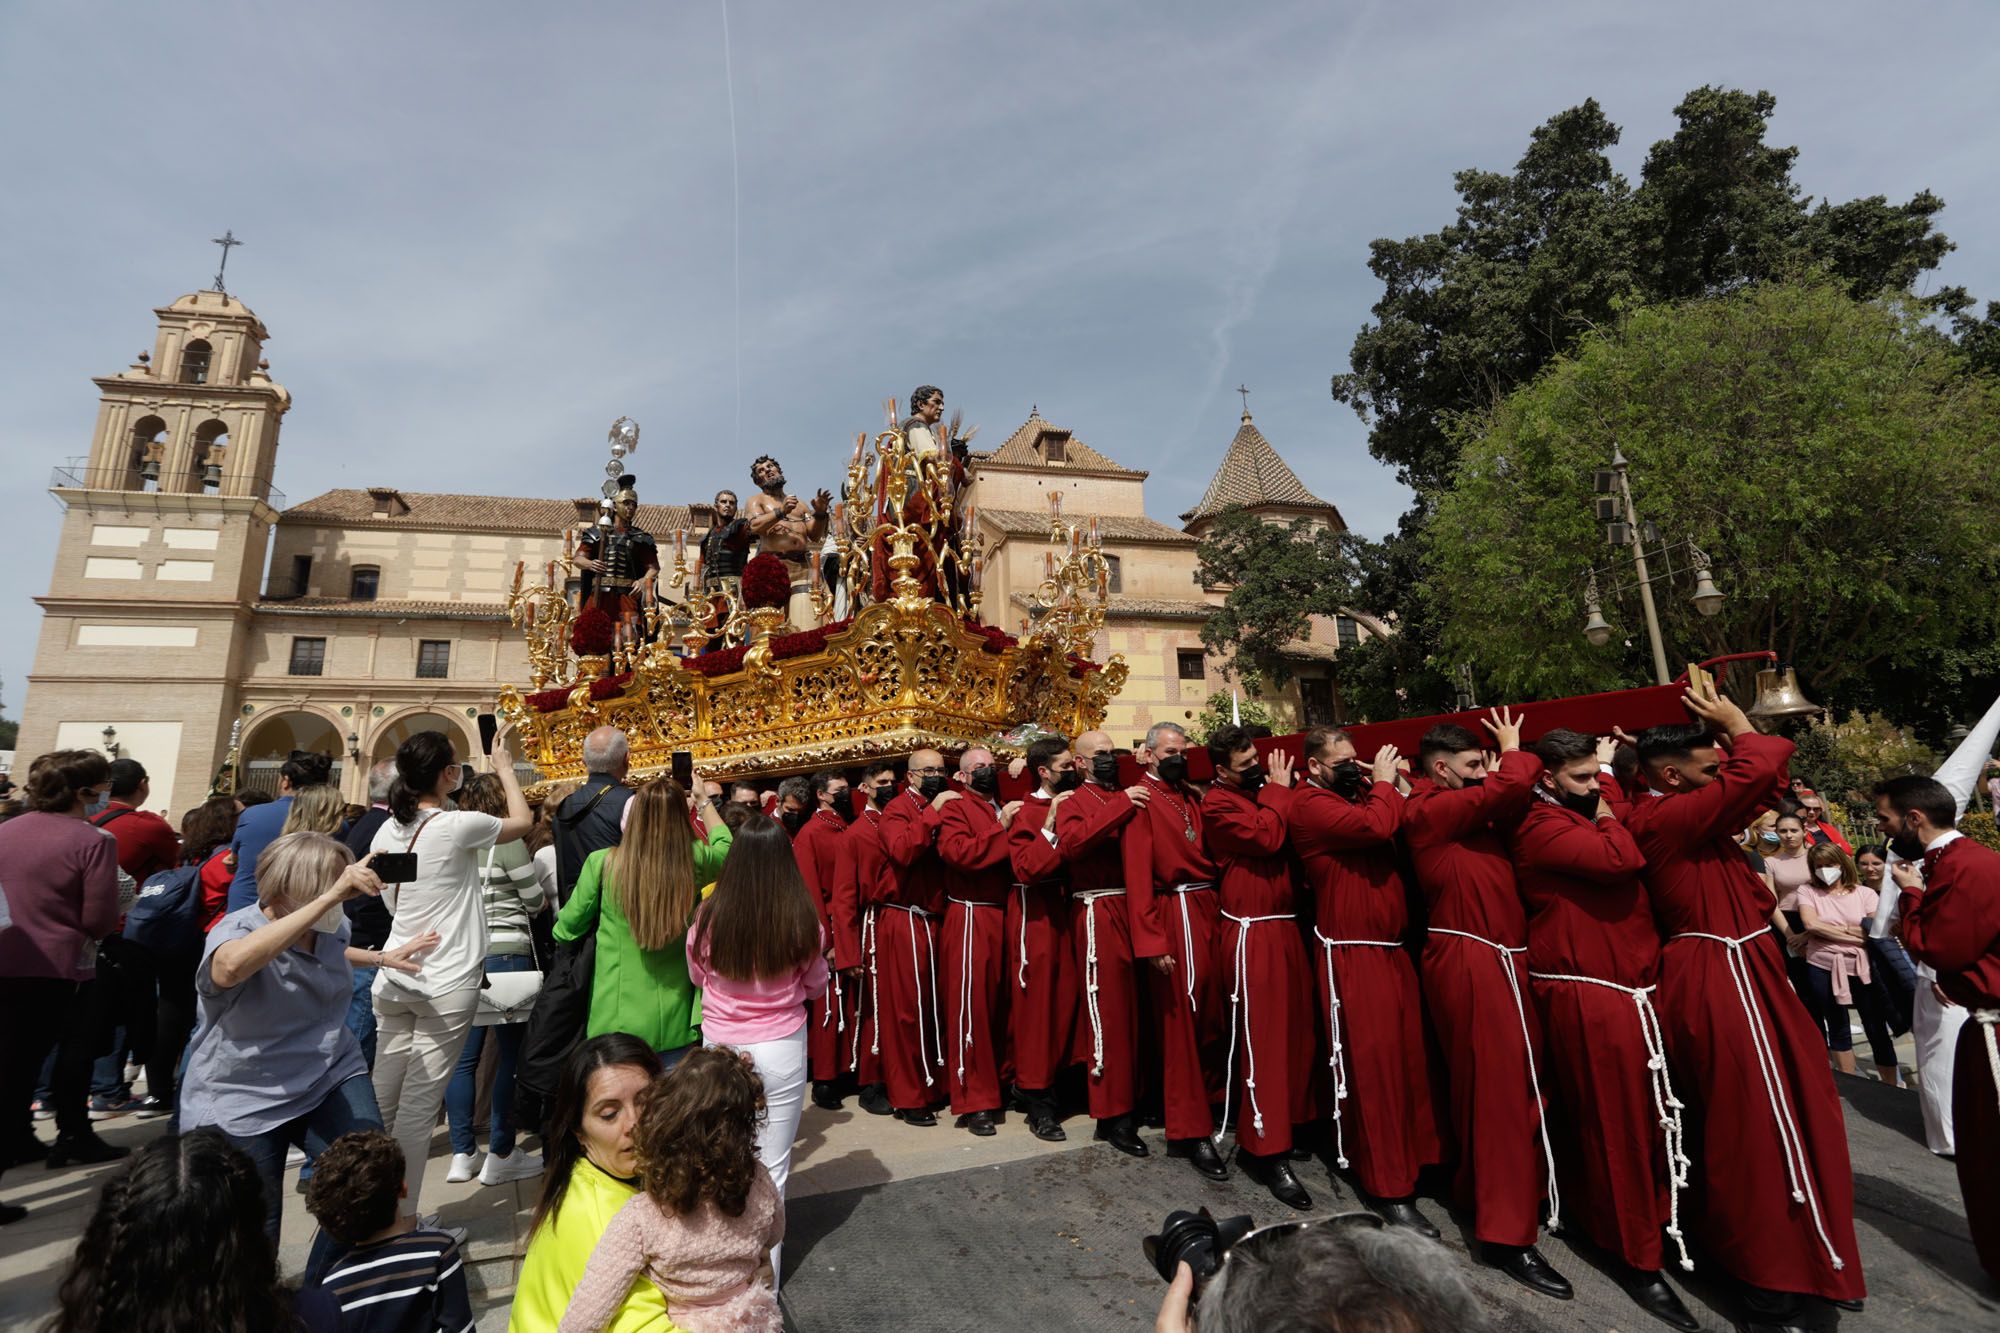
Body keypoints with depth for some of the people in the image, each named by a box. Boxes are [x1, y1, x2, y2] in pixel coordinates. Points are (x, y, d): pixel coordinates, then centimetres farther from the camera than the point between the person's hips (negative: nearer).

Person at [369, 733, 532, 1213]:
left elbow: (390, 900, 17)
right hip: (446, 985, -7)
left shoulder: (388, 830, 4)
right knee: (419, 1105, 0)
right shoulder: (457, 826, -16)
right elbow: (522, 820, 2)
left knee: (382, 1099, 15)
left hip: (395, 978, 7)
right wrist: (505, 769, 14)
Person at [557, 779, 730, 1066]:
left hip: (615, 1023, -1)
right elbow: (725, 847, 14)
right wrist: (704, 801, 25)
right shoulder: (695, 862, -10)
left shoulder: (602, 863, -13)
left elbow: (568, 929, 0)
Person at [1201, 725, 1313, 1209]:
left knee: (1295, 1032, 12)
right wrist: (1278, 790, -9)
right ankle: (1265, 1150, 7)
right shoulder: (1218, 803, -10)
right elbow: (1266, 836, -23)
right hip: (1251, 935, -8)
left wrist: (1280, 789, 2)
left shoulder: (1263, 793, 15)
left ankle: (1287, 1121, 29)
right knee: (1261, 1038, -3)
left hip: (1286, 928, 8)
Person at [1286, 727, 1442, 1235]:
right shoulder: (1312, 805, -13)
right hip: (1353, 956, -8)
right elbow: (1376, 826, -25)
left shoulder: (1356, 795, 15)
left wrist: (1387, 784, 2)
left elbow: (1397, 828, 10)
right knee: (1373, 1064, -2)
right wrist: (1383, 782, -9)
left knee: (1409, 1055, 12)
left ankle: (1415, 1154, 28)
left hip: (1394, 949, 8)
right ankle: (1390, 1188, 8)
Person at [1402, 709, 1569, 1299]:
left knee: (1492, 1082, 18)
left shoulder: (1467, 813, 15)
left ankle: (1479, 1190, 33)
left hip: (1493, 959, 9)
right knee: (1502, 1088, -5)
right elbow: (1511, 786, -21)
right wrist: (1514, 750, -3)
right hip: (1472, 963, -9)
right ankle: (1506, 1233, 3)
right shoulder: (1430, 810, -15)